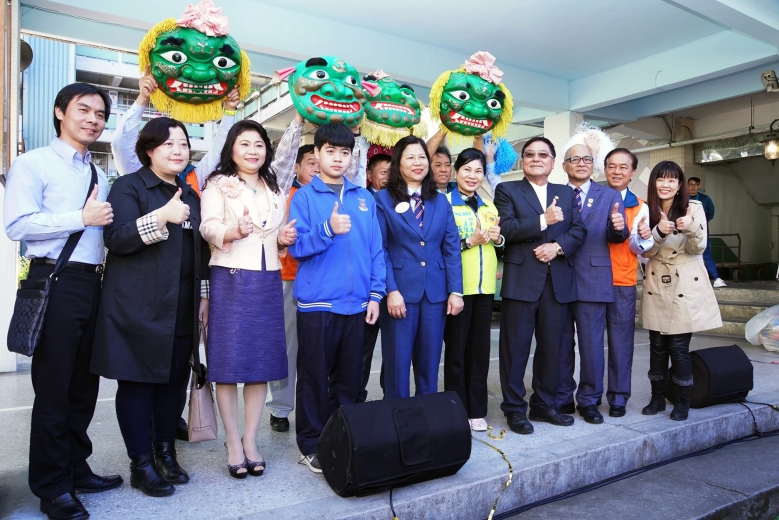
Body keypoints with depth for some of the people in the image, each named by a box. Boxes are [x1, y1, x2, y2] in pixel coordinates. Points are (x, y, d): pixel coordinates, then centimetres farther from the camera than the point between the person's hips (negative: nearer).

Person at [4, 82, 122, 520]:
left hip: (93, 284, 7)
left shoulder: (100, 176, 18)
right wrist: (82, 218, -14)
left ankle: (76, 468, 29)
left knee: (85, 384, 14)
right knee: (54, 386, 1)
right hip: (55, 283, -7)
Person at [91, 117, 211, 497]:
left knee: (174, 379, 8)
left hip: (182, 309, 6)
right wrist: (161, 217, -25)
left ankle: (166, 453, 23)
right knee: (138, 380, 1)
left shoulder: (190, 195, 16)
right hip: (138, 307, -5)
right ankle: (141, 464, 13)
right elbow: (115, 239, -14)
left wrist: (204, 296, 16)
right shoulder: (129, 186, -2)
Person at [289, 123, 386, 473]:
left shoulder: (364, 198, 10)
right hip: (317, 301, -3)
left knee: (349, 377, 12)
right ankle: (311, 443, 19)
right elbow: (296, 247, -7)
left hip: (356, 302, 3)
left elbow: (375, 249, 9)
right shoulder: (304, 196, 1)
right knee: (314, 376, 5)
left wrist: (375, 293, 2)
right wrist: (328, 230, -23)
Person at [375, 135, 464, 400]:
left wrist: (455, 290, 0)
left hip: (435, 292, 4)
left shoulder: (440, 202, 12)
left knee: (429, 361, 12)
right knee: (398, 361, 4)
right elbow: (379, 249, -6)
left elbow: (451, 248, 8)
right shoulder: (384, 199, 0)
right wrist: (391, 290, -14)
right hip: (400, 291, -3)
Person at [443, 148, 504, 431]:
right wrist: (470, 241, -19)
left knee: (480, 349, 9)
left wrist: (497, 239, -2)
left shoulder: (489, 206, 15)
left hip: (484, 287, 5)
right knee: (456, 349, 3)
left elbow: (500, 249, 19)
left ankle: (476, 410, 20)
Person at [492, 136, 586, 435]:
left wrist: (557, 246, -11)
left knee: (551, 347, 11)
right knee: (516, 348, 1)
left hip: (559, 281, 4)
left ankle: (544, 405, 25)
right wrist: (543, 220, -16)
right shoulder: (507, 191, 5)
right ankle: (514, 409, 13)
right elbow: (504, 229, -11)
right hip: (521, 280, -4)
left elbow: (579, 230, 6)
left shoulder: (567, 194, 17)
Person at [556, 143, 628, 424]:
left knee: (592, 344, 4)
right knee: (561, 343, 10)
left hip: (593, 279, 0)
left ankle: (589, 400, 20)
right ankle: (561, 399, 23)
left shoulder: (609, 195, 8)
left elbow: (614, 237, -1)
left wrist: (619, 227, -21)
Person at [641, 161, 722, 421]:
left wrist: (691, 228, -29)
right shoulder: (647, 210, 2)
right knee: (657, 345, 9)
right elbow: (645, 251, -4)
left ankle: (683, 402, 14)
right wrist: (659, 231, -23)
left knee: (679, 346, -2)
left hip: (686, 286, -2)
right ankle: (657, 398, 22)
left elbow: (698, 248, -8)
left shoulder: (694, 207, -4)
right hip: (656, 287, 3)